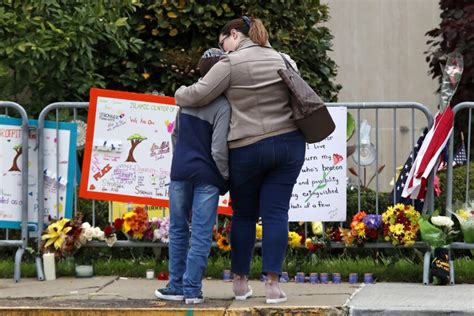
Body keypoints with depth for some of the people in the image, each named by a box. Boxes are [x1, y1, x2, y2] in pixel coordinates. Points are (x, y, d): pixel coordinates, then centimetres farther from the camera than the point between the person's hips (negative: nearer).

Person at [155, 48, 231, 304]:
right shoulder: (222, 105, -11)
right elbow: (219, 149, -15)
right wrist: (225, 177, -1)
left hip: (180, 170, 5)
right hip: (206, 176, -4)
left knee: (178, 230, 12)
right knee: (201, 234, 0)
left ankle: (177, 286, 15)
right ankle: (192, 288, -3)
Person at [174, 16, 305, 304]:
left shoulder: (231, 64, -7)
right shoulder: (284, 61, 10)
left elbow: (196, 96, -8)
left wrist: (180, 94, 12)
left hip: (248, 149, -3)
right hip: (289, 144, 3)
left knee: (244, 215, 11)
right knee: (276, 214, 2)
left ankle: (241, 281, 18)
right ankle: (273, 283, -4)